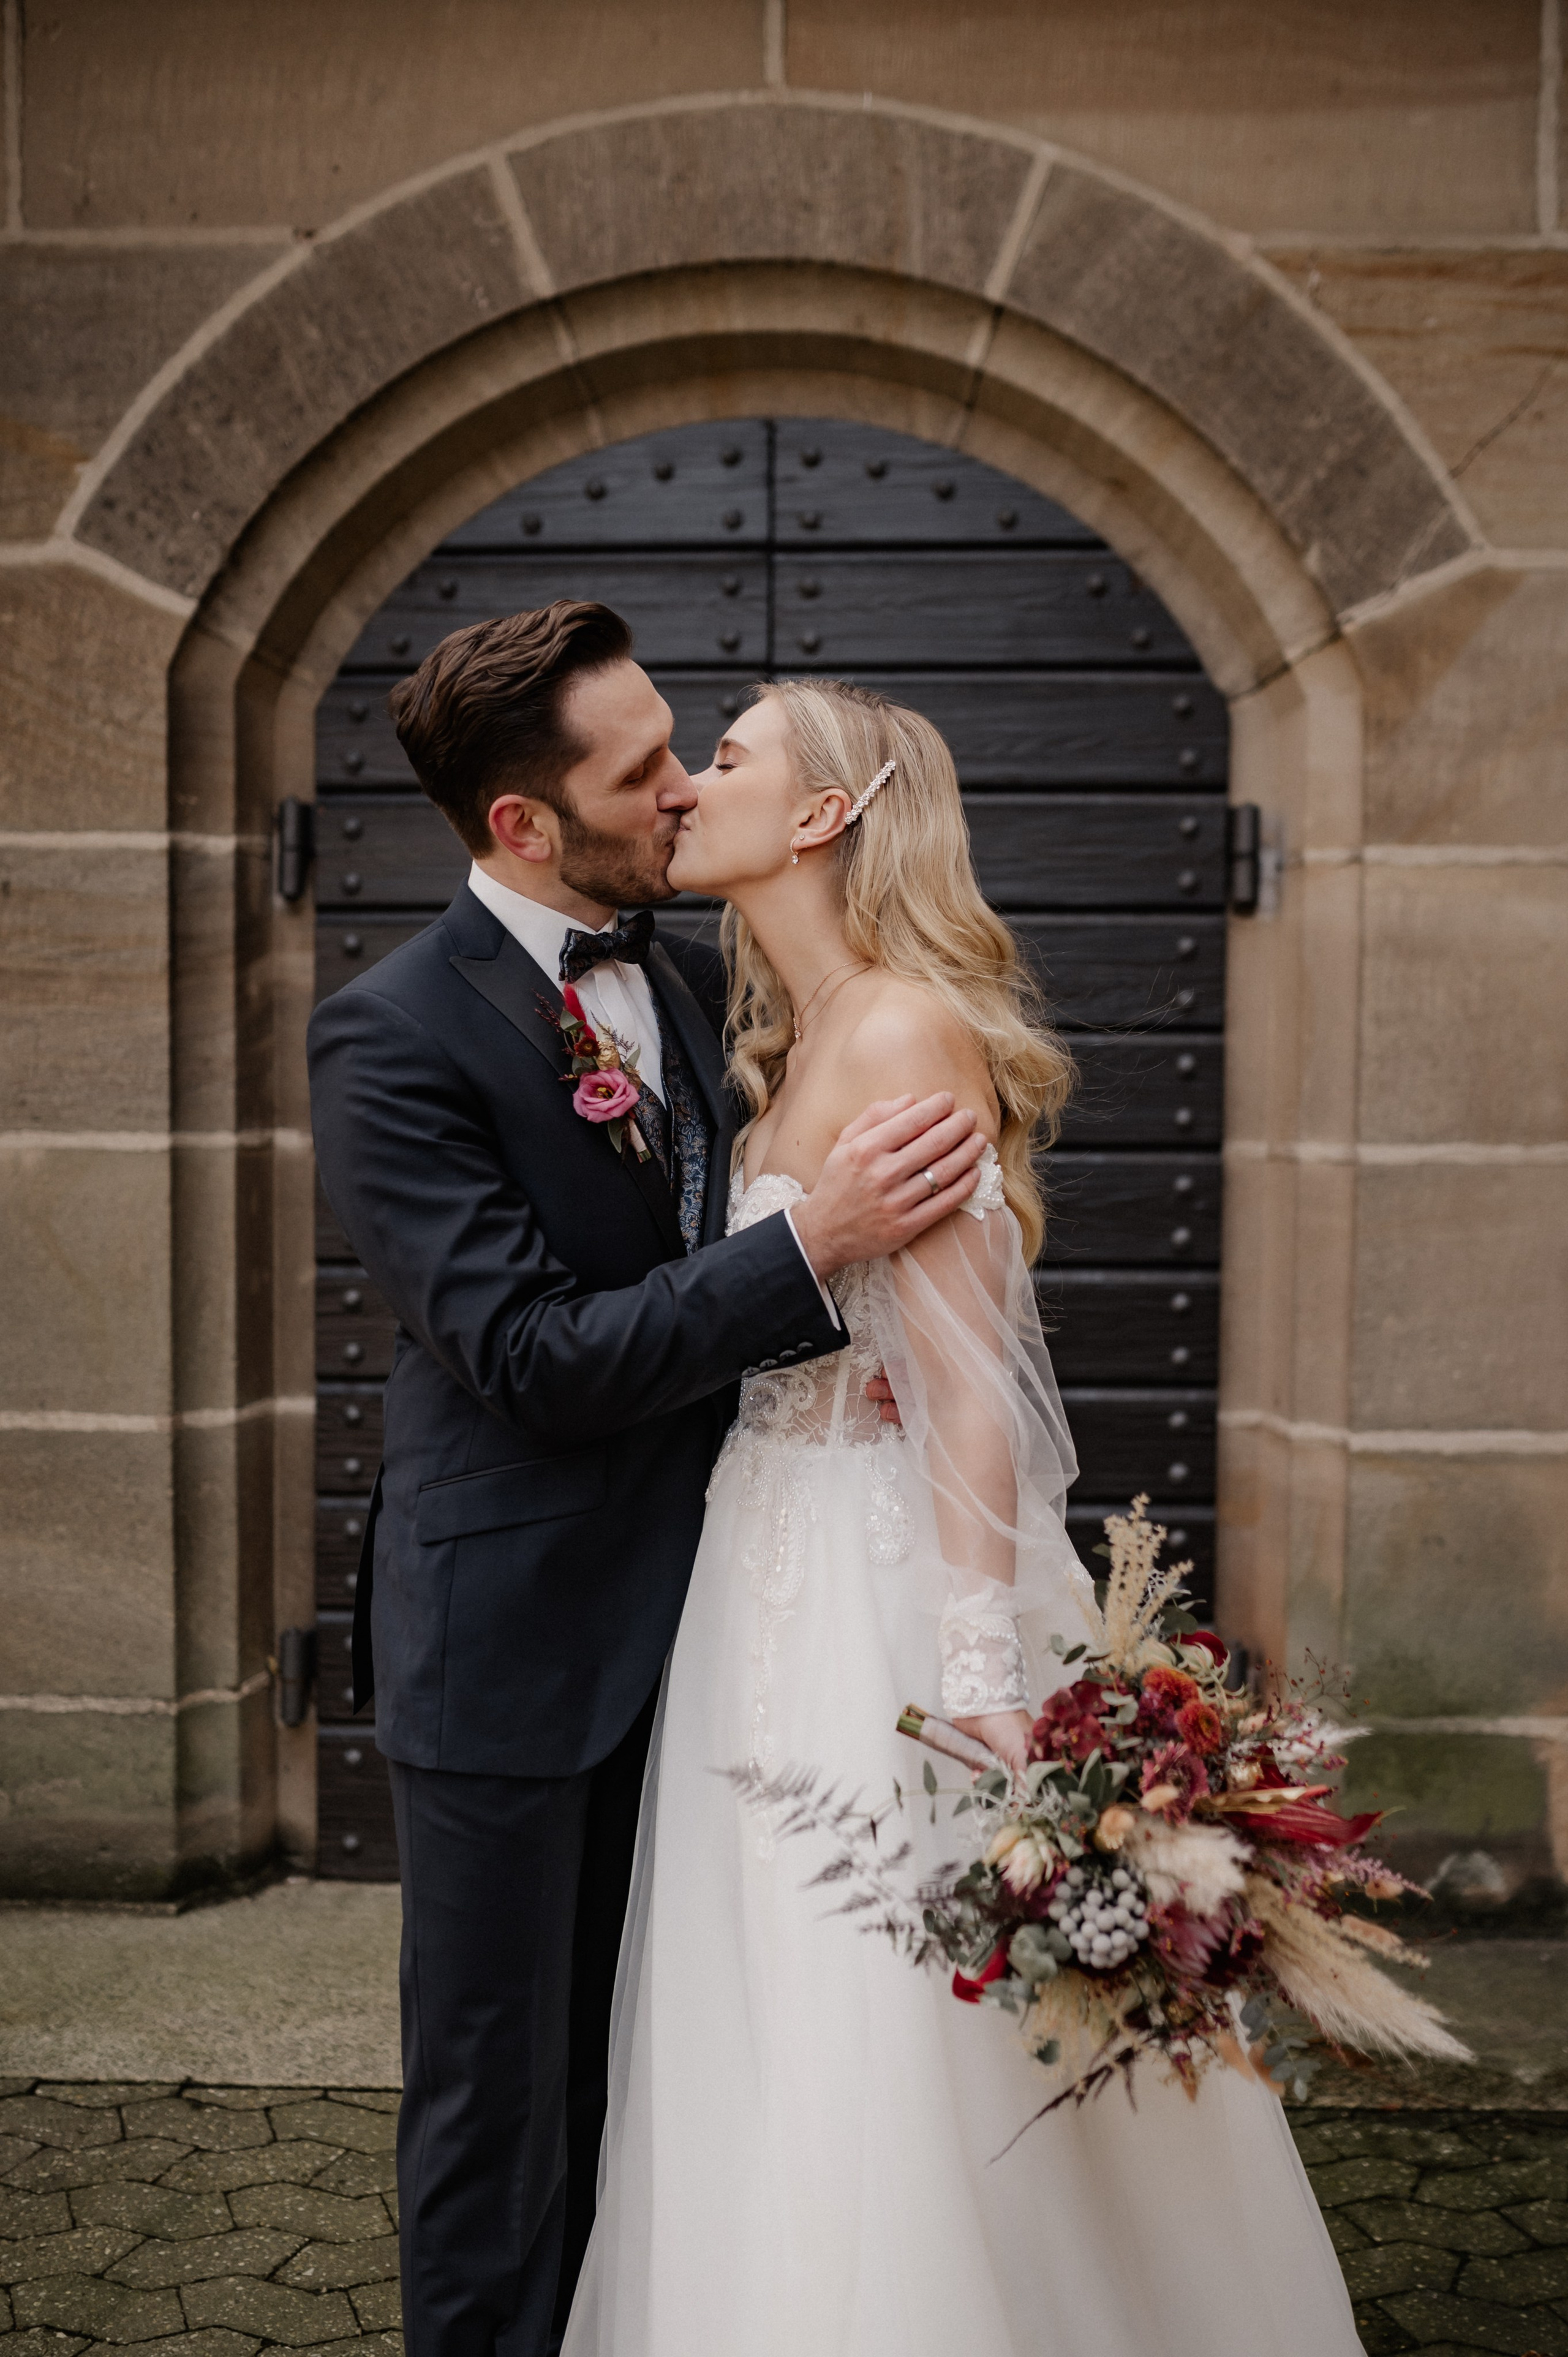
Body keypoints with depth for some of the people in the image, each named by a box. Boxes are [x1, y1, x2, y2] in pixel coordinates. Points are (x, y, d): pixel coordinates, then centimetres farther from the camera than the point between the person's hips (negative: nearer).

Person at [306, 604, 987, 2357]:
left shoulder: (672, 978, 6)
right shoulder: (392, 1037, -17)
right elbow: (536, 1358, -23)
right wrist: (812, 1246, -27)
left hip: (672, 1620, 7)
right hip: (514, 1642, -7)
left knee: (630, 2075, 22)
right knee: (501, 2094, 11)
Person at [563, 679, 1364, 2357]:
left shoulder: (904, 1034, -16)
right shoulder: (792, 1048, 12)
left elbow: (969, 1394, -21)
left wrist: (982, 1698, -23)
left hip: (895, 1599, -9)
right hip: (786, 1583, 9)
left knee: (892, 2097, 3)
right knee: (778, 2092, 19)